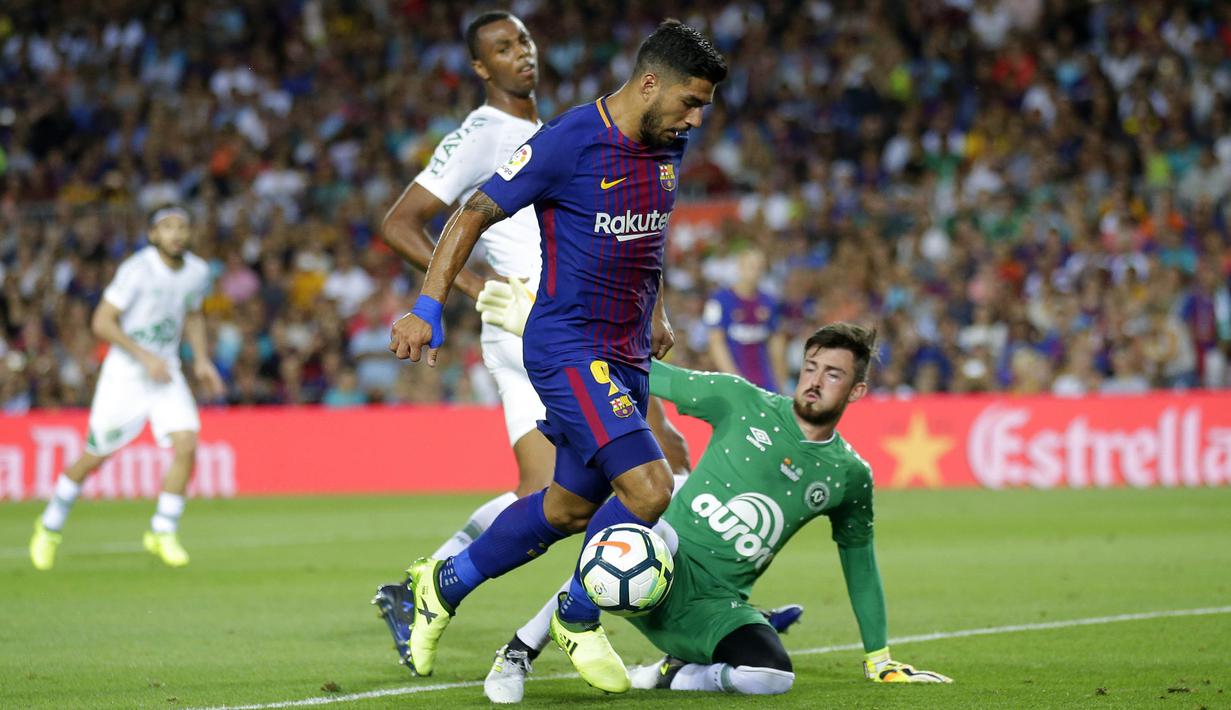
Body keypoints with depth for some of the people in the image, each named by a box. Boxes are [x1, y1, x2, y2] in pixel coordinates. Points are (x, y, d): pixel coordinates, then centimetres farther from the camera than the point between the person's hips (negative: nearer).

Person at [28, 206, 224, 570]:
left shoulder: (198, 271, 0)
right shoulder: (138, 270, -18)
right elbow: (102, 322, -19)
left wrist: (202, 360, 8)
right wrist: (145, 356, -24)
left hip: (166, 371, 4)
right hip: (126, 372, -4)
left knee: (186, 444, -15)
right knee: (96, 455, 4)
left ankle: (162, 533, 0)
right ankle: (50, 525, 26)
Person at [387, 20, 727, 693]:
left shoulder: (668, 146, 6)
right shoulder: (567, 142, -17)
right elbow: (474, 214, -10)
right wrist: (427, 309, -13)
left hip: (627, 353, 8)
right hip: (568, 346, -8)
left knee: (570, 507, 13)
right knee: (648, 490, -18)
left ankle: (444, 584, 34)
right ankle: (578, 619, 5)